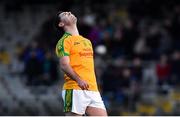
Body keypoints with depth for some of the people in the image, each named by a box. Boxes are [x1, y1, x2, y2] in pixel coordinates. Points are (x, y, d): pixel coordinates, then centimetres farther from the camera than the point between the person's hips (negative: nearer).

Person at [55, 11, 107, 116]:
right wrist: (78, 80, -26)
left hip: (93, 90, 7)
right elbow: (64, 65, -12)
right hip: (75, 90, -7)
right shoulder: (64, 41, 0)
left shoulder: (87, 41, 25)